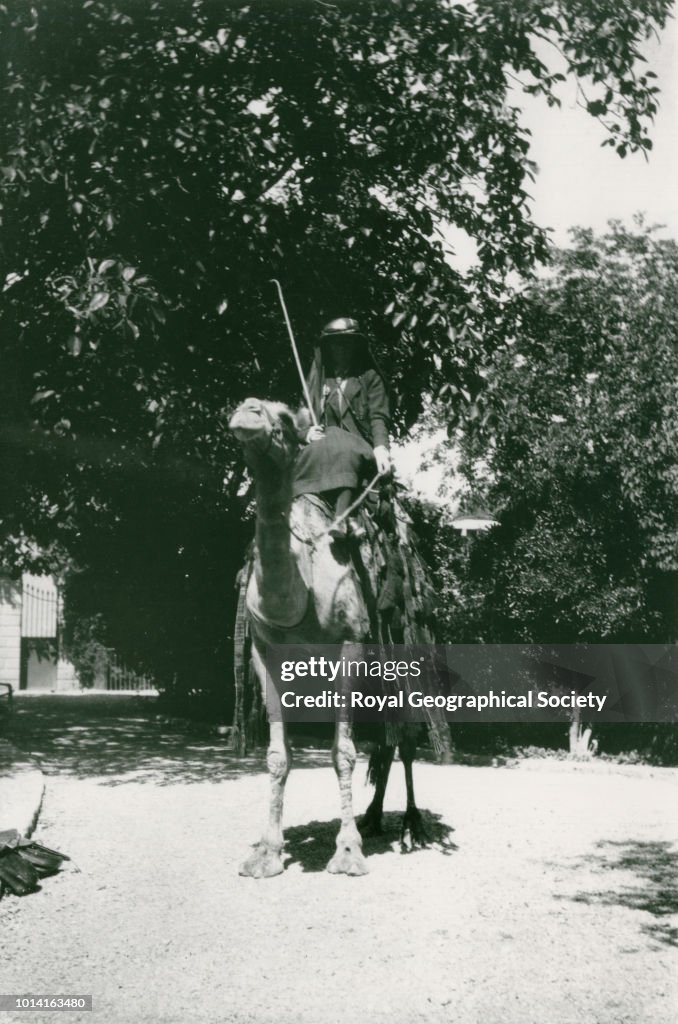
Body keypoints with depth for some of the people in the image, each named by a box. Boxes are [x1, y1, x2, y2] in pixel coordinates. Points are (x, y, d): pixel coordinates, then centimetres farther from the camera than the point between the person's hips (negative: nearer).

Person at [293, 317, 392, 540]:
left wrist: (381, 447, -18)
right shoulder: (317, 380, 24)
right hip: (322, 446, 2)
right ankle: (347, 516, -48)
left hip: (361, 450, -2)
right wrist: (307, 432, -6)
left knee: (342, 449, -38)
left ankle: (341, 516, -53)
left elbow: (378, 417, 2)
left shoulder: (369, 377, 15)